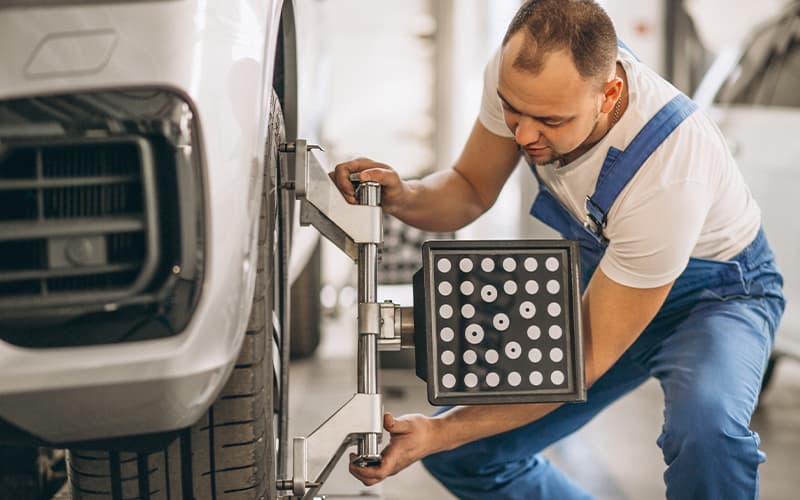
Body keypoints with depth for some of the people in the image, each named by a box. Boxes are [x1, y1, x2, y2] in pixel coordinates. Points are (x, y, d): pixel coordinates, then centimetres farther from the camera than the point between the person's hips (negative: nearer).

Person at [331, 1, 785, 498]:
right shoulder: (518, 72, -23)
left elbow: (590, 355, -31)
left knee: (703, 424, -39)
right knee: (461, 454, 0)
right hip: (602, 279, 6)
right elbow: (470, 190, -4)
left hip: (718, 293, -6)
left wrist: (442, 431, -32)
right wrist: (402, 196, -28)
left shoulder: (668, 173, -40)